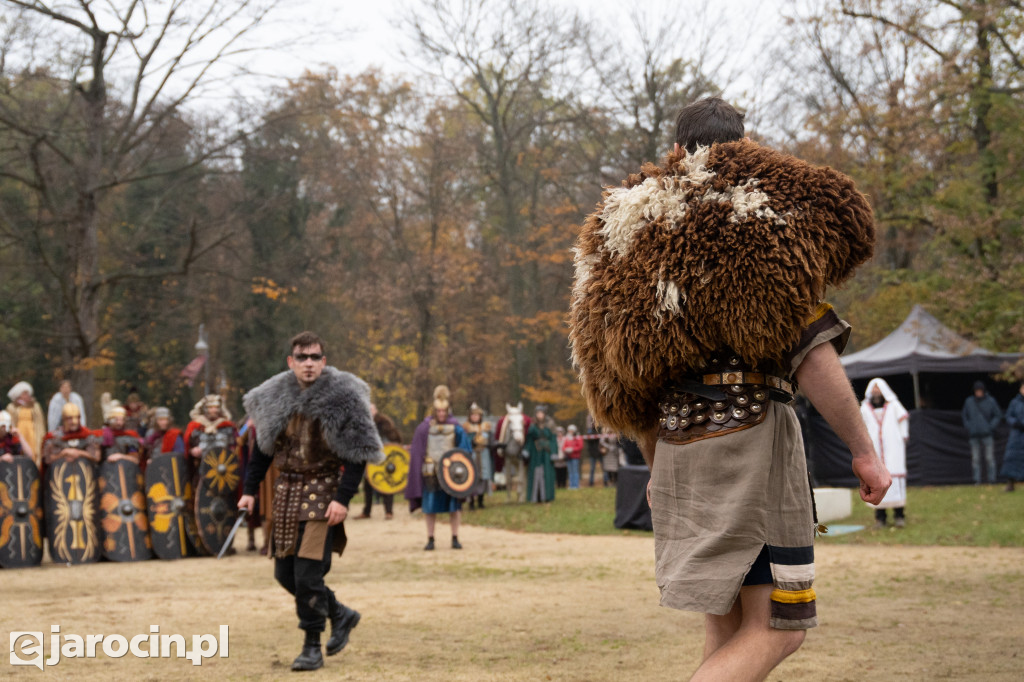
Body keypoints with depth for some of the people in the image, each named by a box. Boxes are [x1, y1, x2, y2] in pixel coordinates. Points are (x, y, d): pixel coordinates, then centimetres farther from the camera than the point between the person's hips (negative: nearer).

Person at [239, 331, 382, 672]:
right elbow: (262, 447, 15)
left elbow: (357, 455, -11)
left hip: (322, 492, -6)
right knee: (284, 573, 9)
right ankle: (340, 614, 31)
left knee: (307, 573, -11)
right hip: (286, 490, 6)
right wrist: (250, 490, 9)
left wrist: (343, 498, -18)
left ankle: (312, 648, 3)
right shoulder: (275, 397, 6)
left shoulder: (342, 398, -9)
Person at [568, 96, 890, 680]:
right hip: (751, 430, -7)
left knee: (728, 629, 12)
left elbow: (618, 382, 18)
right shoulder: (762, 207, -2)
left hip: (676, 443, 7)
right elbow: (810, 351, -11)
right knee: (775, 631, -5)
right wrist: (864, 450, -5)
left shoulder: (628, 233, 17)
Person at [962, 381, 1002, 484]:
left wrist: (991, 427, -5)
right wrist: (968, 427, 6)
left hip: (987, 434, -2)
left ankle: (992, 479, 1)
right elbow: (963, 415, 19)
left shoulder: (991, 401, 1)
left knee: (990, 458, -4)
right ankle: (977, 479, 5)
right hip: (974, 435, 2)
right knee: (975, 459, 1)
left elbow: (998, 415, 6)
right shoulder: (969, 401, 6)